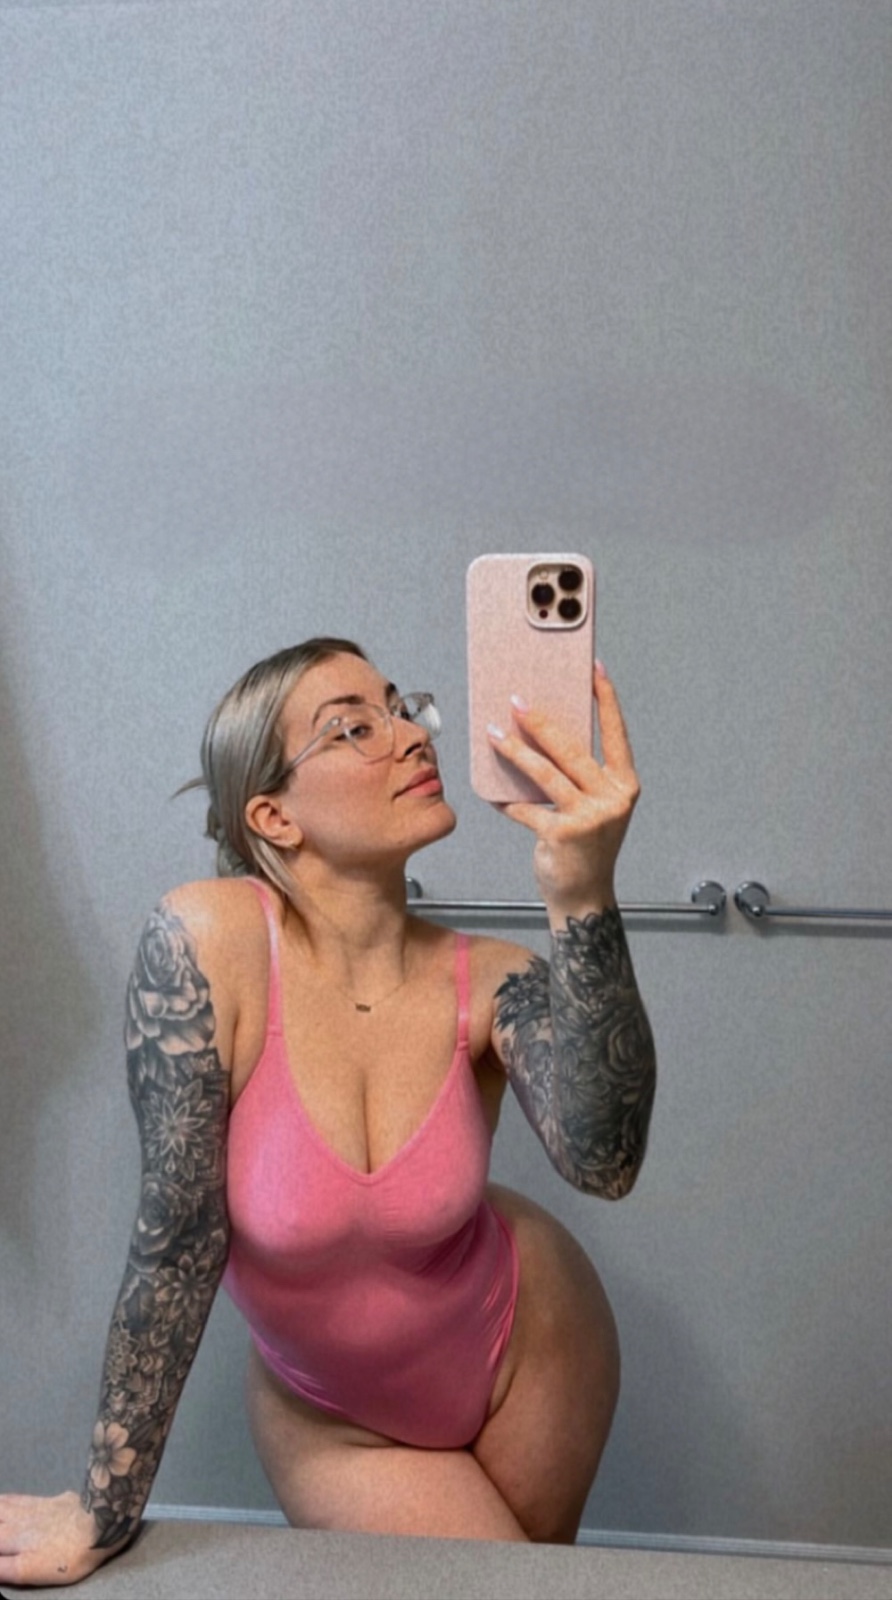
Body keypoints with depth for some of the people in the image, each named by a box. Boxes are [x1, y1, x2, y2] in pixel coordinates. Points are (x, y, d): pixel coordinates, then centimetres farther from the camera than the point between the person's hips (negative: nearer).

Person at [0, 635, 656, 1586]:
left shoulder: (487, 985, -22)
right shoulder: (207, 943, -29)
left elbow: (602, 1161, -40)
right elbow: (176, 1238, -25)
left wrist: (582, 897, -51)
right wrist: (105, 1512, -19)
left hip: (527, 1347, 2)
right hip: (331, 1420, -2)